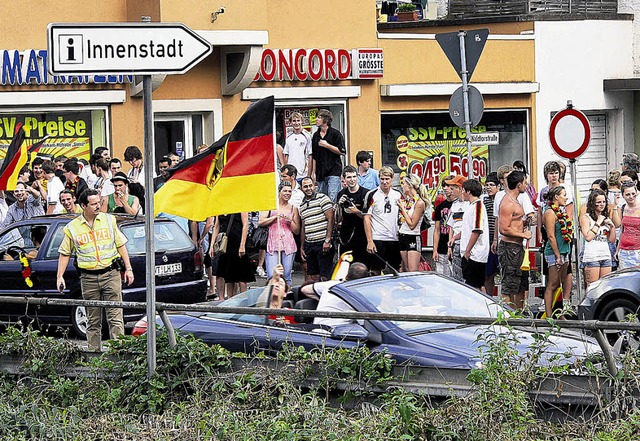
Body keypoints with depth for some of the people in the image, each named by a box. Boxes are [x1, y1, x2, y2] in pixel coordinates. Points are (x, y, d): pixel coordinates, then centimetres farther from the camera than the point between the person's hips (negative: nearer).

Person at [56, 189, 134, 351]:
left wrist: (128, 268, 8)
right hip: (88, 277, 0)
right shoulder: (72, 228, 3)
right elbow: (65, 253, 11)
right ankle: (94, 351, 10)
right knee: (93, 320, 6)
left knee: (115, 317, -6)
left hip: (110, 273, 0)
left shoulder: (109, 220, 6)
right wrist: (60, 276, 4)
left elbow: (121, 245, 12)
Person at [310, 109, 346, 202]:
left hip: (334, 171, -6)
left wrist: (327, 145, -13)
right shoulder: (316, 136, 13)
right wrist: (313, 172, 13)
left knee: (332, 198, -13)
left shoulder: (335, 134, -4)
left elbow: (342, 152, -9)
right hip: (320, 172, 6)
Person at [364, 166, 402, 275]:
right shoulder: (372, 195, -4)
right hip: (377, 239, -4)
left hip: (394, 240, 4)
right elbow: (366, 218, -5)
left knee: (396, 272, 5)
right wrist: (369, 241, -12)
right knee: (376, 271, -3)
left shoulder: (398, 195, 9)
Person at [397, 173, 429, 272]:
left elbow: (412, 224, -15)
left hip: (413, 238, -8)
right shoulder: (406, 200, 10)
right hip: (402, 237, 8)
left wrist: (403, 208, -11)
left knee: (413, 272, -10)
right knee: (406, 271, 7)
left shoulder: (420, 203, -13)